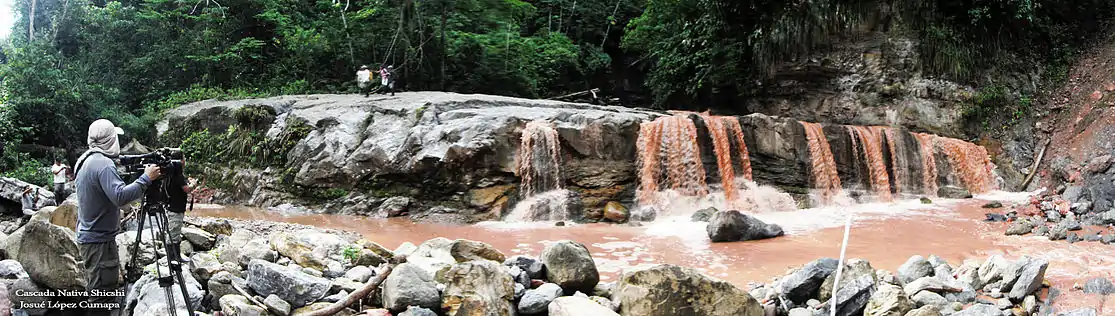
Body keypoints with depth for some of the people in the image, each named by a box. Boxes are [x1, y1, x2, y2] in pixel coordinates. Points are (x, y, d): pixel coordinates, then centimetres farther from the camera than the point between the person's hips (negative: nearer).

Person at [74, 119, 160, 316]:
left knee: (98, 290, 19)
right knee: (102, 291, -5)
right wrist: (146, 178, -25)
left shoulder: (85, 161, 9)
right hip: (100, 240, -10)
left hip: (89, 236, 10)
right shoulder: (103, 164, -21)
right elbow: (120, 196, -32)